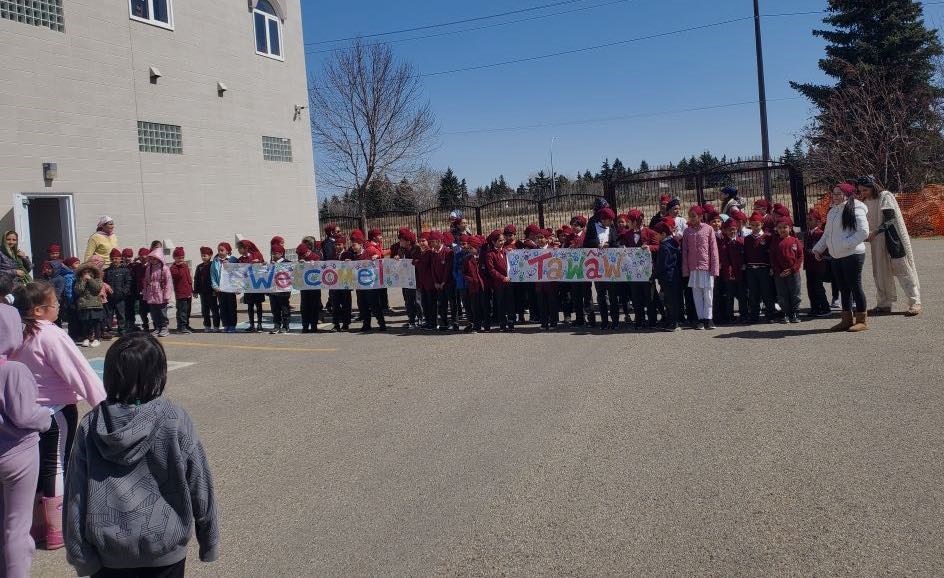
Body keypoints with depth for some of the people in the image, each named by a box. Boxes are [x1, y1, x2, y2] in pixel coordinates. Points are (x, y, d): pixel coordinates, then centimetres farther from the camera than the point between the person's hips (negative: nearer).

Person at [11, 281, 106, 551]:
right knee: (57, 467, 4)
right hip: (58, 412, -7)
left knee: (38, 465, 17)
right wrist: (104, 403, -17)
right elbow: (81, 372, -21)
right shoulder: (52, 335, -21)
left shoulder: (19, 335, 1)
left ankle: (37, 523, 30)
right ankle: (57, 530, 14)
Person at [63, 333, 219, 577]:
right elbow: (199, 485, -9)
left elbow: (76, 497, -5)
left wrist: (80, 557, 4)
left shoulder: (90, 425, -8)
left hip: (107, 554, 2)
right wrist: (209, 541, 3)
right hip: (165, 550, -2)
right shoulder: (175, 421, -15)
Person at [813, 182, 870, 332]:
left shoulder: (855, 209, -9)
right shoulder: (832, 212, 16)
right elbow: (827, 234, 23)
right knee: (843, 289, 12)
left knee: (855, 286, -3)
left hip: (852, 255, -8)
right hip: (835, 257, 8)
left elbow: (863, 232, -17)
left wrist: (846, 244, -21)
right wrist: (818, 248, 12)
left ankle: (862, 320, 6)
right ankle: (847, 319, 20)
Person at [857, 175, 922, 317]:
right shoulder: (866, 202, 10)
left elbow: (889, 219, -18)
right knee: (880, 272, 7)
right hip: (877, 241, 7)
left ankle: (915, 303, 0)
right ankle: (884, 304, 15)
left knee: (902, 269, -5)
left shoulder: (885, 196, -10)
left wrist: (874, 233, -26)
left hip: (892, 239, -7)